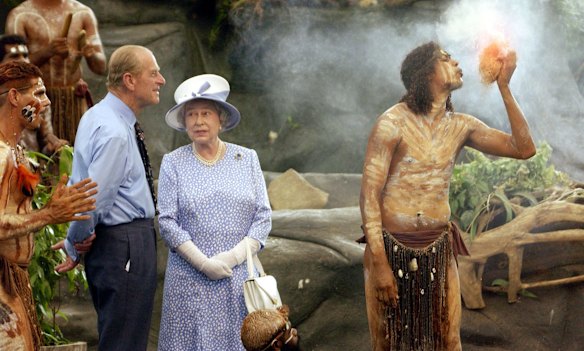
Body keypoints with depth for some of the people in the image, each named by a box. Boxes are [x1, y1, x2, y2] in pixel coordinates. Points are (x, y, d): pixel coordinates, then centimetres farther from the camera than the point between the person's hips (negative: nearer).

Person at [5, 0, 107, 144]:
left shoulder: (84, 13, 7)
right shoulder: (20, 16, -1)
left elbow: (100, 67, 6)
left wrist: (91, 54, -18)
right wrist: (47, 51, -25)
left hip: (75, 100, 2)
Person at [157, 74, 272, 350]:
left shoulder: (247, 159, 8)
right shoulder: (173, 163, 4)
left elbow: (263, 216, 4)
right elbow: (167, 222, -3)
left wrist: (236, 255, -10)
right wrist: (203, 262, -13)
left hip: (240, 275, 1)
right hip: (190, 279, -1)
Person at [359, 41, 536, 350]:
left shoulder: (461, 126, 5)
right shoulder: (393, 123, -11)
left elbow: (523, 148, 2)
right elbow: (369, 194, -13)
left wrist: (504, 87, -3)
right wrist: (380, 263, -18)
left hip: (439, 250, 4)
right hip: (392, 246, -4)